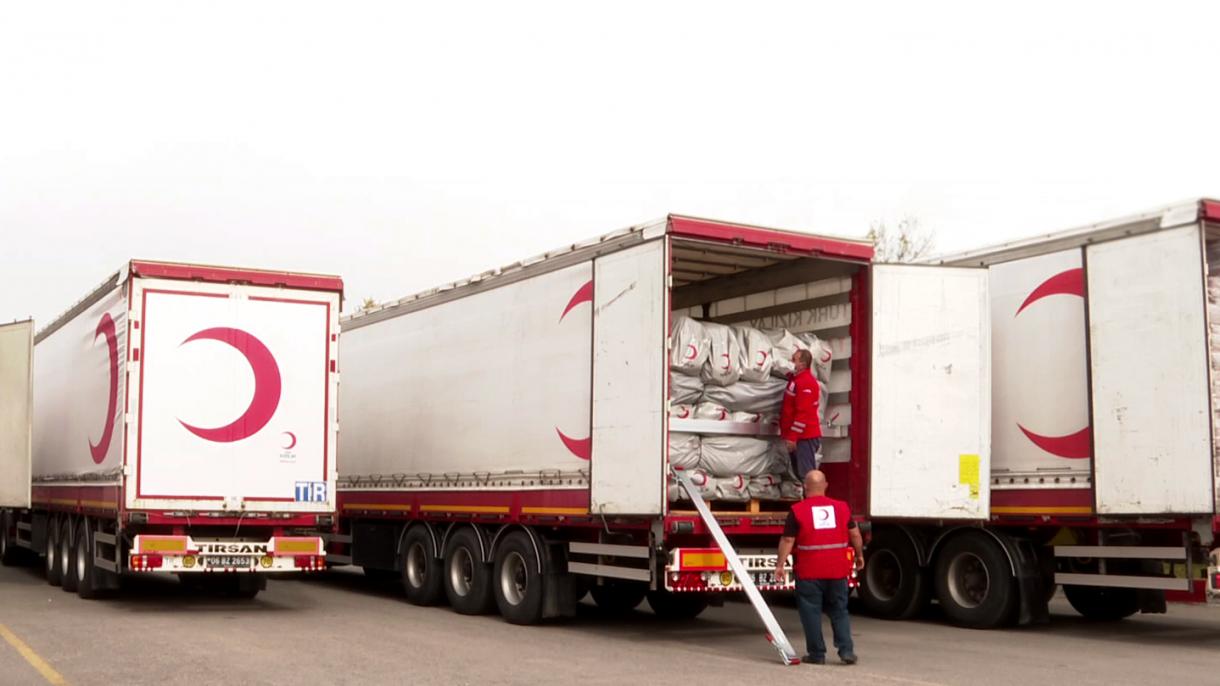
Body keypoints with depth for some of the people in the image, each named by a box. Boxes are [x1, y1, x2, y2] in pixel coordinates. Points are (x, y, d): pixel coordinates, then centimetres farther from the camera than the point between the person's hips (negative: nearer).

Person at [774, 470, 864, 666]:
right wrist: (859, 555, 24)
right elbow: (855, 535, 10)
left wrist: (780, 565, -3)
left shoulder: (797, 510, -7)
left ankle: (817, 653, 10)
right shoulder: (841, 507, 4)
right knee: (839, 611, 15)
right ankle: (846, 650, 6)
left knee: (811, 612, 7)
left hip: (809, 572, -3)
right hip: (838, 570, 3)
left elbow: (787, 540, -9)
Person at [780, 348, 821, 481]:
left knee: (807, 475, -12)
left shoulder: (805, 382, -16)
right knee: (800, 474, 14)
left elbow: (803, 413, -22)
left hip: (805, 437, -10)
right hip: (798, 436, 10)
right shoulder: (796, 379, 15)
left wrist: (792, 436, -22)